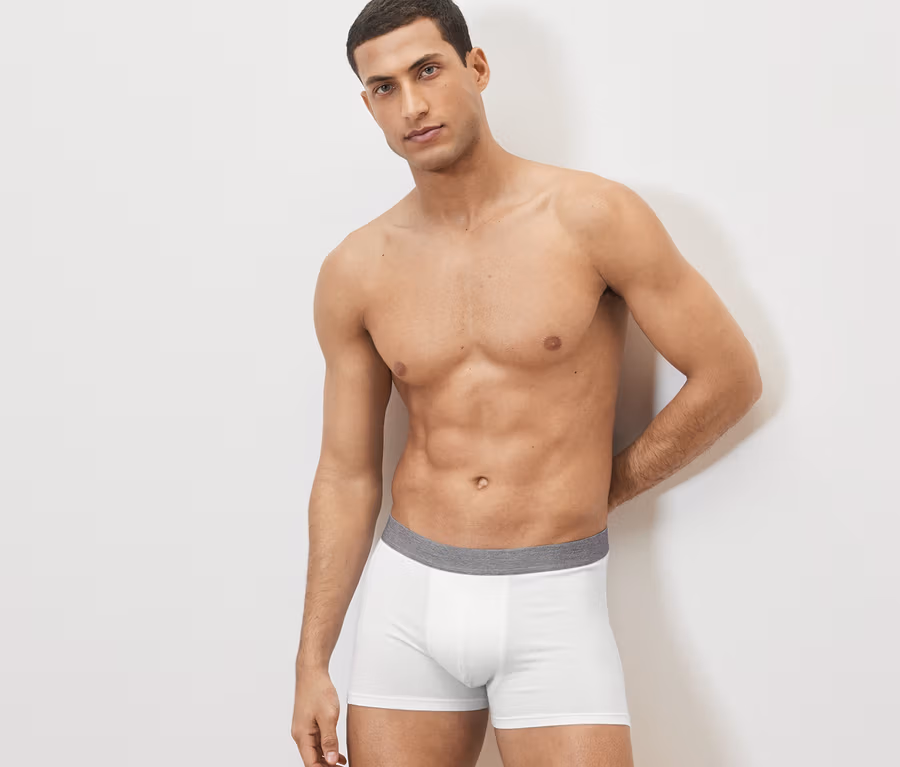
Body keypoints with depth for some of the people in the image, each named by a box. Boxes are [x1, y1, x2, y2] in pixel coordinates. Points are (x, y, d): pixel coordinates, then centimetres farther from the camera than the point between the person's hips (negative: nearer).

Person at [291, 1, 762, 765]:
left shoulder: (593, 216, -8)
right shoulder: (355, 273, 1)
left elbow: (731, 378, -3)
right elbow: (346, 474, 7)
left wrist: (604, 488, 4)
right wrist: (313, 662, 5)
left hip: (553, 604, -3)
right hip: (409, 594, 3)